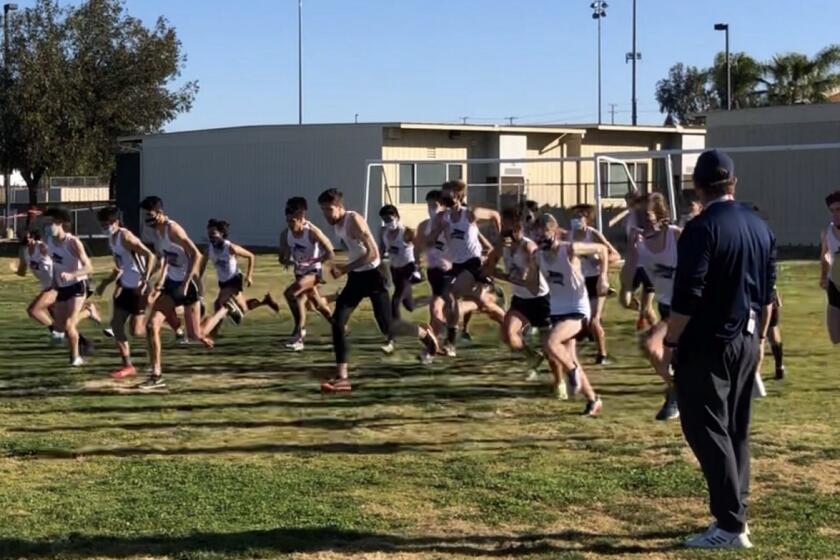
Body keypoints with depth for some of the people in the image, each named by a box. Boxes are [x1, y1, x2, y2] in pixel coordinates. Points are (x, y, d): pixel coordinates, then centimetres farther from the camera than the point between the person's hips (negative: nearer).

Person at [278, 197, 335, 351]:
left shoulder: (312, 232, -23)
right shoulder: (285, 234, -7)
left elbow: (330, 254, -20)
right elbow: (283, 258, 5)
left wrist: (312, 262, -31)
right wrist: (286, 260, -19)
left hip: (314, 271, -7)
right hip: (300, 272, 7)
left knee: (290, 293, -26)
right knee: (317, 303, 18)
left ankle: (299, 331, -19)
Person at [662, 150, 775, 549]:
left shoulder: (702, 228, -15)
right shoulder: (760, 227, 9)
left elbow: (688, 295, -19)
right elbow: (767, 292, 14)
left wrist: (670, 342, -10)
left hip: (707, 344, -8)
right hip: (745, 342, 8)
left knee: (707, 431, -4)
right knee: (736, 431, 14)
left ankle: (730, 525, -6)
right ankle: (736, 514, 18)